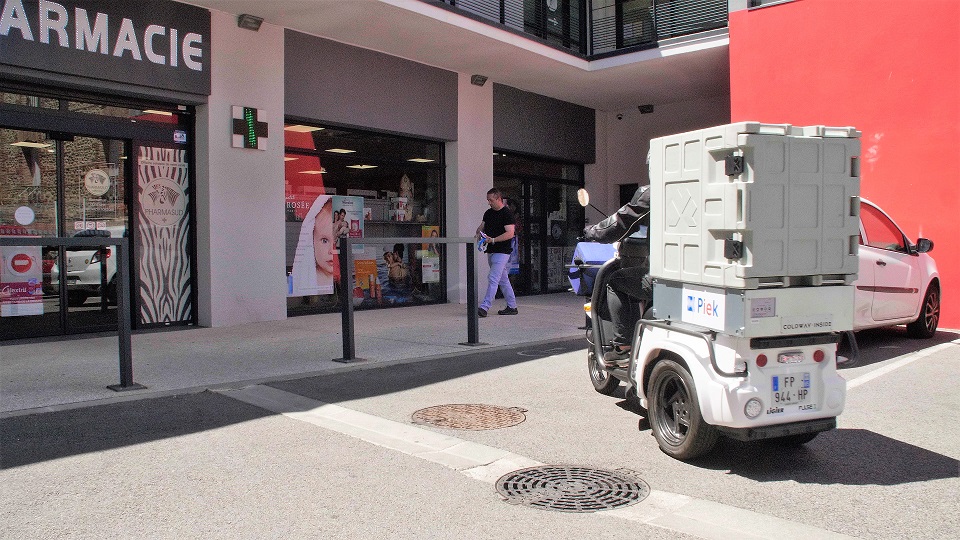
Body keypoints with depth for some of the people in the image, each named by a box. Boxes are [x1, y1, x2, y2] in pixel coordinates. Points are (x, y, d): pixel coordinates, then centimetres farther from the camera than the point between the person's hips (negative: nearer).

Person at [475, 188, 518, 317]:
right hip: (491, 251, 9)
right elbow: (482, 226, 20)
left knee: (493, 279, -13)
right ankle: (512, 307, 20)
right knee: (503, 280, 13)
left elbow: (510, 233, -19)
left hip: (502, 252, -9)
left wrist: (493, 240, -25)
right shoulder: (488, 213, 13)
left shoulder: (507, 213, -12)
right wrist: (478, 234, -3)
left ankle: (484, 307, -16)